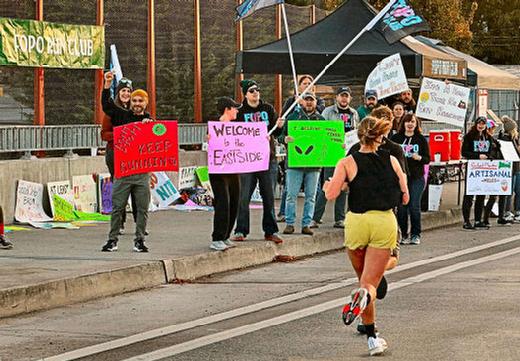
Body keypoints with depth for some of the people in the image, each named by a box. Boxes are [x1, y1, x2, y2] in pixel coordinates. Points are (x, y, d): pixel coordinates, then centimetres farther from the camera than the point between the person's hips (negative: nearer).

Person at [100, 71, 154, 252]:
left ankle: (139, 240, 12)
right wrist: (107, 86, -14)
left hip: (142, 171, 1)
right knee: (117, 207, 1)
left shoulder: (150, 121, 10)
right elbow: (106, 105, -3)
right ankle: (112, 240, 7)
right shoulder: (122, 116, 8)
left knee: (142, 208, 3)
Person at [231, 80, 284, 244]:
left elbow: (275, 132, 7)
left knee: (269, 196, 6)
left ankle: (270, 231, 12)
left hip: (268, 158, 2)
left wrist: (279, 126, -15)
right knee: (244, 196, -4)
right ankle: (241, 231, 2)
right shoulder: (240, 112, 1)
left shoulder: (268, 109, 8)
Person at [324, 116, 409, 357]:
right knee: (370, 283, -3)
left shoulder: (347, 163, -2)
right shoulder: (391, 161, 5)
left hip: (357, 221, 0)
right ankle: (364, 295, -41)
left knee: (363, 280, 18)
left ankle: (372, 337, 17)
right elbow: (405, 198, 8)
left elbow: (331, 195, -11)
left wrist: (327, 185, 11)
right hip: (385, 222, 0)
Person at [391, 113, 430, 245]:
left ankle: (415, 234, 6)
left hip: (416, 177, -1)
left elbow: (428, 159, 5)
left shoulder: (421, 139, 5)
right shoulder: (396, 138, 6)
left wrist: (419, 158, -15)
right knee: (401, 207, -1)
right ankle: (404, 234, 11)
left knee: (414, 206, -6)